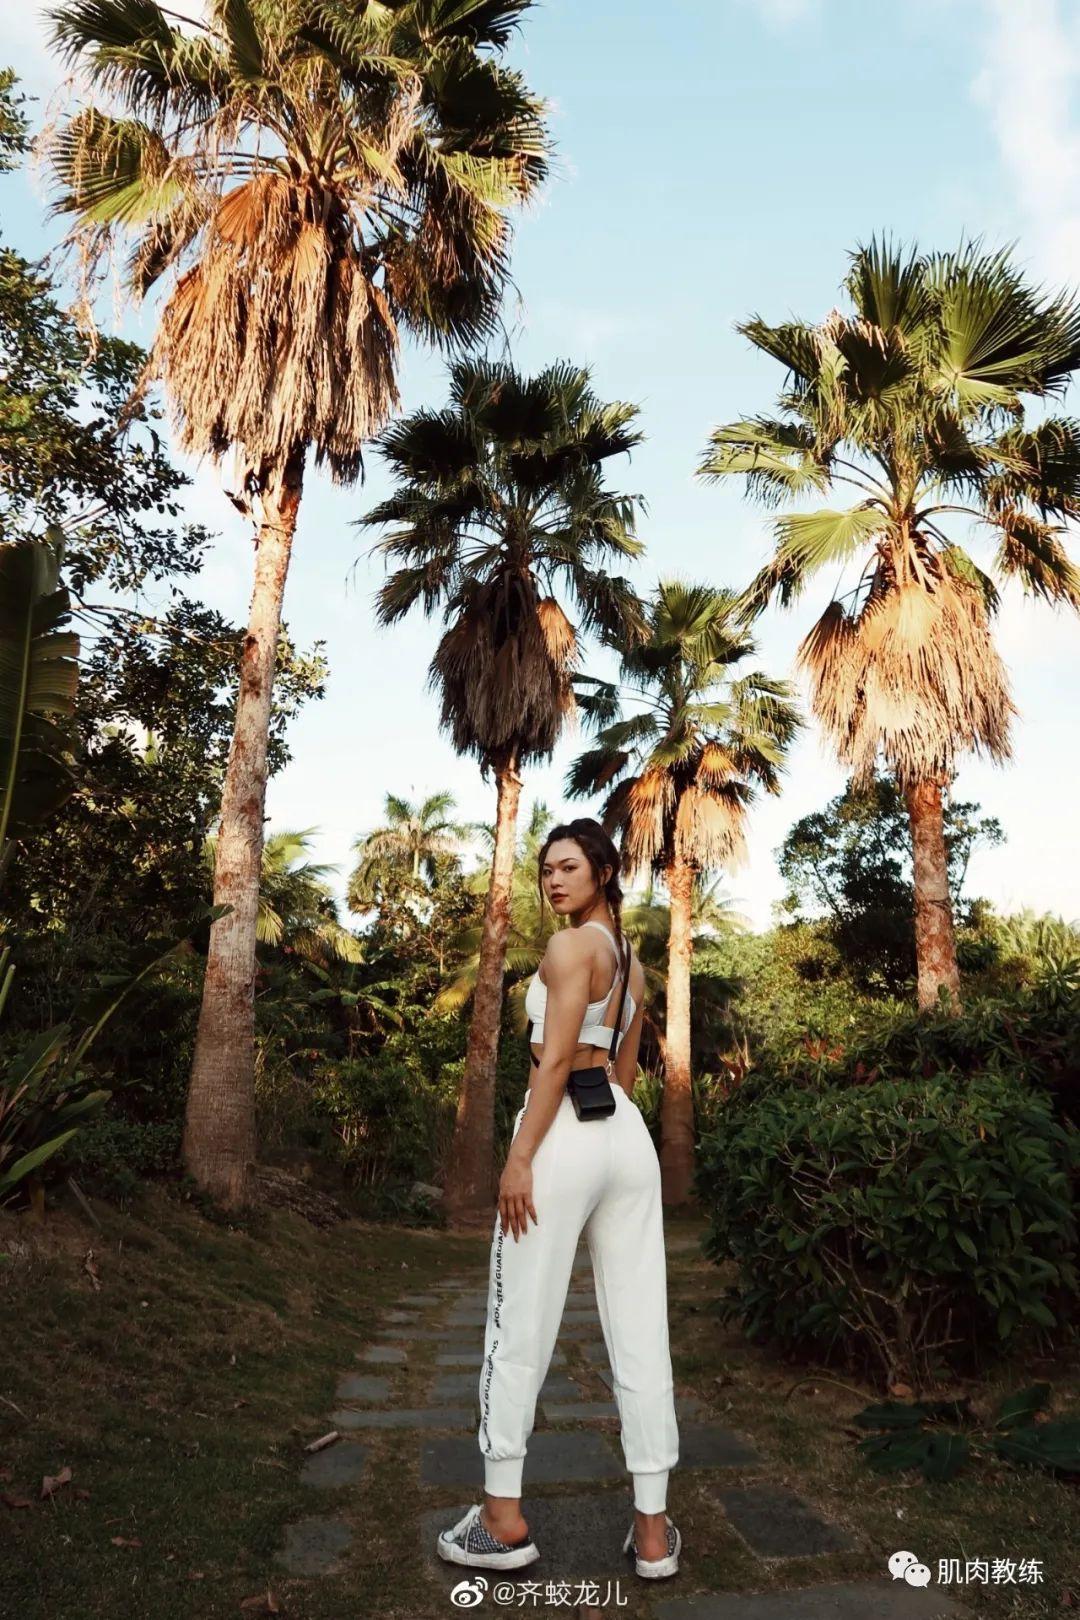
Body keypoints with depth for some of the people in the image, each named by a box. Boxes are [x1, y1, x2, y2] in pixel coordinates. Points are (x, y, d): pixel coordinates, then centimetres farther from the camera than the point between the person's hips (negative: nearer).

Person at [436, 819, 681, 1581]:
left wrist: (521, 1155, -15)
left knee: (520, 1328, 4)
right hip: (627, 1135, 9)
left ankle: (504, 1517, 16)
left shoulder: (572, 945, -8)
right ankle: (653, 1529, 16)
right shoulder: (631, 960, 18)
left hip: (566, 1135, -8)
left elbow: (556, 1058, -16)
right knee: (640, 1332, 8)